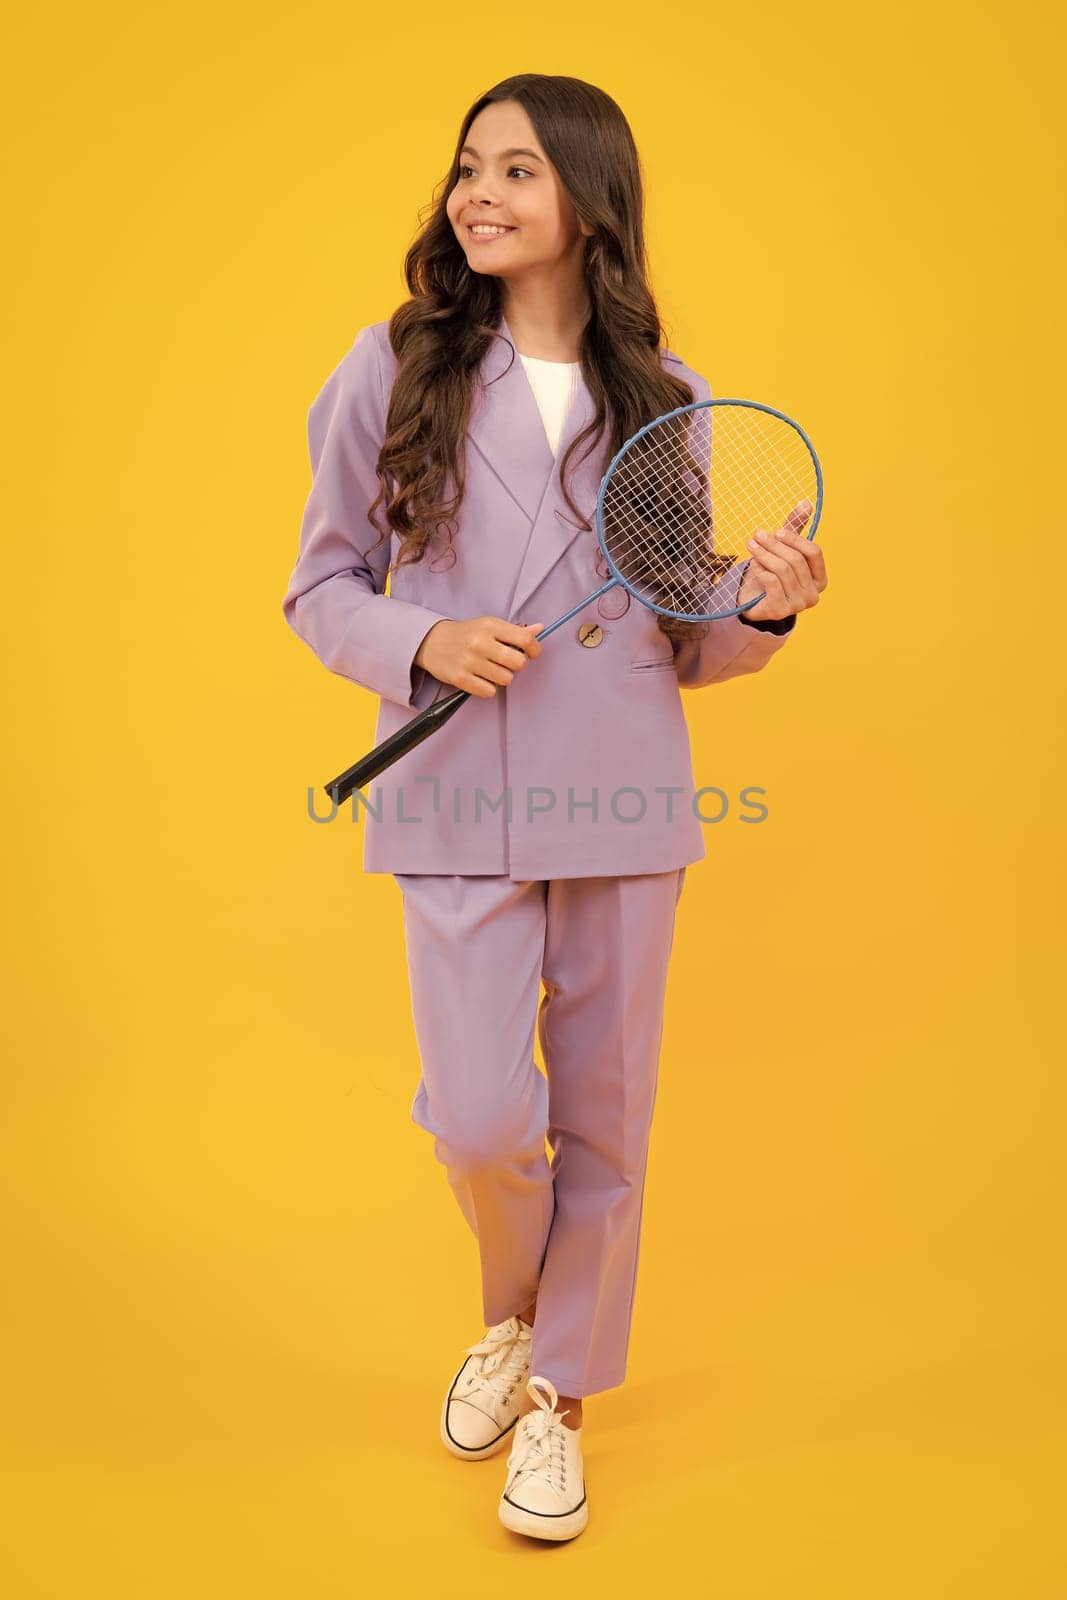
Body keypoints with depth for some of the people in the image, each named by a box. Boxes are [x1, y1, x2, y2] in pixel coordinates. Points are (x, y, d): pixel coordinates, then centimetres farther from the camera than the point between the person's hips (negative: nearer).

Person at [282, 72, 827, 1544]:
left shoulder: (669, 399, 5)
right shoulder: (392, 370, 1)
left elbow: (686, 643, 10)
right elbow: (321, 588, 5)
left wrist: (765, 608, -10)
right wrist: (423, 640, -13)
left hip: (623, 802, 2)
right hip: (459, 806, -1)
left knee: (601, 1118, 9)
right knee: (481, 1117, -3)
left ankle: (560, 1392, 34)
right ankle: (510, 1310, 35)